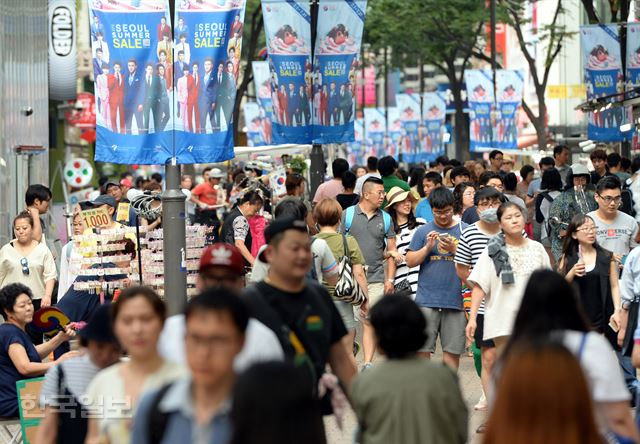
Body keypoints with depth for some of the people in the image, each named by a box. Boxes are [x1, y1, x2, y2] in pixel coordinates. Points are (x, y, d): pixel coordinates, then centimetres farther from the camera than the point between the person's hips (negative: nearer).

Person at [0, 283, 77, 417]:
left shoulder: (15, 331, 16)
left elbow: (35, 353, 22)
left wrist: (60, 338, 8)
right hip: (11, 404, -11)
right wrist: (57, 364, -30)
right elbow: (24, 368, -30)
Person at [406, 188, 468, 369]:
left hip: (455, 299, 0)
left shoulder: (464, 230, 7)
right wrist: (428, 248, -9)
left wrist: (454, 250, -14)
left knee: (452, 350, 3)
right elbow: (410, 261, 5)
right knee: (422, 349, -2)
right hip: (427, 299, 0)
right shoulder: (423, 231, 8)